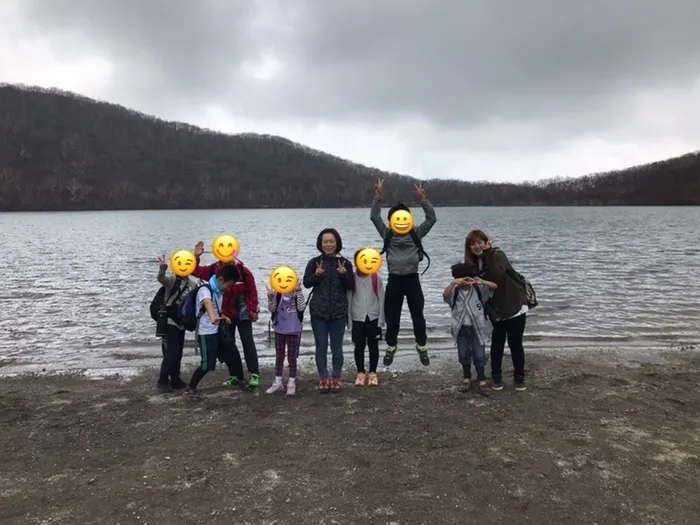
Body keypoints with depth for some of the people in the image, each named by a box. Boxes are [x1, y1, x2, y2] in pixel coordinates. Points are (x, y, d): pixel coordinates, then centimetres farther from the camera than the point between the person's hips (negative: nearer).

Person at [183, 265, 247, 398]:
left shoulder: (219, 291, 5)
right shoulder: (205, 290, -21)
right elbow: (208, 304, -45)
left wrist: (223, 316, 2)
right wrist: (213, 318, -65)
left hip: (219, 331, 8)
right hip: (206, 333, -8)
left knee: (233, 356, 12)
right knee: (208, 364, -7)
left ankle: (240, 381, 30)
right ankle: (190, 388, 11)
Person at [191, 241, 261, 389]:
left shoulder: (242, 270, -12)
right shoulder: (214, 270, -1)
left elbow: (252, 290, -8)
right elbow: (195, 271, -3)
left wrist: (254, 310, -7)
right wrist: (196, 256, -19)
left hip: (242, 313, -4)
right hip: (225, 313, 5)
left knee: (247, 342, -3)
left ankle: (254, 374, 1)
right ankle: (235, 375, 21)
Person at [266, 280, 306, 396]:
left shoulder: (297, 293, -8)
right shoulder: (277, 293, -3)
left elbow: (301, 307, -18)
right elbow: (272, 309, -6)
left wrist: (299, 292, -27)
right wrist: (271, 298, -24)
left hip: (293, 330, -2)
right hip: (279, 329, 3)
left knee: (292, 357, 6)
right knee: (279, 357, 12)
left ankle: (292, 383, 16)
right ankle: (278, 382, 22)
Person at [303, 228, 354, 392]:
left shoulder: (345, 263, -1)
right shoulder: (314, 262, -1)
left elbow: (351, 286, -1)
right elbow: (306, 283, 0)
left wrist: (344, 274, -19)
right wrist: (316, 275, -18)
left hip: (339, 311, 0)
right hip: (318, 311, 0)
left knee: (336, 347, 7)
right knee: (321, 347, 7)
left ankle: (336, 377, 20)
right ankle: (323, 378, 19)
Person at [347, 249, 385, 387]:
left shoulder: (376, 278, -5)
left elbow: (381, 299, -2)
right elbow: (348, 300, 0)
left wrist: (380, 320, -4)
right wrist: (349, 321, -2)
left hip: (373, 318, 0)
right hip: (357, 319, 0)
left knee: (373, 345, 7)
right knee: (359, 346, 7)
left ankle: (373, 373, 18)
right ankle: (360, 373, 19)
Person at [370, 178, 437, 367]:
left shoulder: (416, 233, 5)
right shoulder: (387, 234, 5)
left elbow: (432, 219, -4)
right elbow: (374, 217, -2)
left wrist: (423, 199, -14)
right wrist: (379, 196, -11)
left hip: (412, 278, 0)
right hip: (394, 279, 0)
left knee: (418, 316, 7)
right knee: (392, 316, 9)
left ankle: (422, 347, 25)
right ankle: (391, 347, 27)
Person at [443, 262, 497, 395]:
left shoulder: (478, 289, -5)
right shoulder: (455, 291, -6)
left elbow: (495, 286, -16)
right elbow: (445, 295, -27)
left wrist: (482, 282, -35)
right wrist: (453, 283, -44)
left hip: (477, 328, -1)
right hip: (461, 328, 1)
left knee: (479, 355, 4)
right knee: (464, 355, 13)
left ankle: (481, 380, 19)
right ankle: (466, 378, 29)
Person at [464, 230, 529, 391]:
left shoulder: (498, 255, -14)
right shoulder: (473, 265, -1)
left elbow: (497, 275, -34)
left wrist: (488, 253, -30)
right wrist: (492, 313, -11)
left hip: (515, 308, -4)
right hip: (496, 312, 4)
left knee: (515, 344, 3)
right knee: (497, 343, 10)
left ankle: (519, 377, 20)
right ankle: (496, 376, 25)